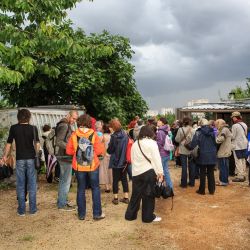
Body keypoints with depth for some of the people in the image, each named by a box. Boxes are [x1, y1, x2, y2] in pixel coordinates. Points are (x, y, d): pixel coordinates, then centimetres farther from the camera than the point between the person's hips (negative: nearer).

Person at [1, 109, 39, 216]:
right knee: (32, 184, 8)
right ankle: (32, 209, 14)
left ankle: (21, 210, 13)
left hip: (20, 159, 0)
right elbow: (37, 144, -11)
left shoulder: (14, 128, -2)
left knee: (20, 185, 8)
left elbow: (9, 144, 3)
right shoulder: (33, 128, -4)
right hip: (31, 159, 0)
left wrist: (5, 156, 14)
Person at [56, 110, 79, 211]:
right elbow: (59, 141, -23)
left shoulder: (67, 125, 15)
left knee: (63, 180, 17)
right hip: (65, 156, -11)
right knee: (66, 180, -4)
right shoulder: (64, 126, -16)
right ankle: (62, 204, 4)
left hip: (63, 156, 11)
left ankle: (61, 201, 28)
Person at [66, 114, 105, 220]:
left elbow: (69, 151, -3)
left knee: (81, 189, 11)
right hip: (92, 165, -1)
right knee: (95, 188, 10)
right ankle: (97, 213, 13)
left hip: (79, 166, 1)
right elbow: (100, 150, -9)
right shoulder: (94, 134, -8)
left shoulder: (74, 134, -5)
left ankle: (81, 214, 17)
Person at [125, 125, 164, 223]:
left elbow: (132, 159, 13)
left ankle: (130, 214, 22)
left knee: (136, 194, 15)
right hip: (148, 172, -5)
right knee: (149, 195, 4)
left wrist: (137, 167, 16)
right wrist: (160, 172, -10)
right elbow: (156, 158, -11)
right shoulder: (152, 143, -5)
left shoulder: (135, 144, 12)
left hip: (136, 172, 5)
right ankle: (148, 217, 12)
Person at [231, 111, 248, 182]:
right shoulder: (244, 124, 6)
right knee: (243, 160, 14)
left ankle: (240, 176, 0)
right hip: (244, 144, 7)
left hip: (237, 145, -7)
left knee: (238, 161, -2)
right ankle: (243, 175, 21)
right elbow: (246, 134, 14)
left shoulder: (235, 126, -17)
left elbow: (232, 137, -14)